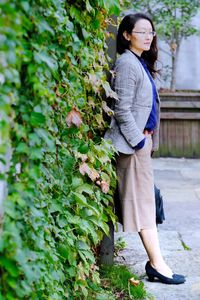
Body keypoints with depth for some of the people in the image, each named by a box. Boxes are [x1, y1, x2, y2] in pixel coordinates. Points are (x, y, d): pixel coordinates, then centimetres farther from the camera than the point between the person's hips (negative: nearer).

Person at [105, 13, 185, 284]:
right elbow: (122, 110, -19)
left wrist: (149, 140, 18)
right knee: (143, 200, -6)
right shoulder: (127, 64, -15)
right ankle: (157, 264, -3)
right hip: (134, 141, -9)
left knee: (143, 199, 11)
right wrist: (138, 140, -17)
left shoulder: (141, 63, 15)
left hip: (143, 138, 9)